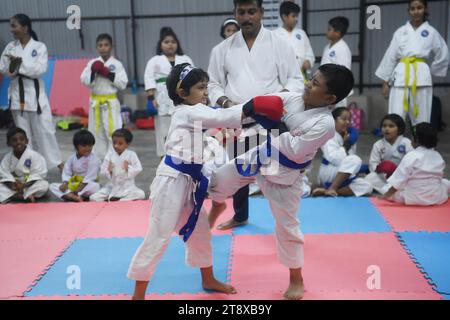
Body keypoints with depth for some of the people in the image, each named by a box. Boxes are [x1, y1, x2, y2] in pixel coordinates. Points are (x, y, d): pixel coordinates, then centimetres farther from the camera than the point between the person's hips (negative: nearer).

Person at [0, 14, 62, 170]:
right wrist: (13, 64, -16)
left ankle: (57, 161, 11)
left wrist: (20, 63, -21)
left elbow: (41, 69, -15)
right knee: (23, 132, 9)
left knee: (45, 129, -1)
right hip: (17, 93, 4)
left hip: (35, 92, -3)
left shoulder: (39, 47, -5)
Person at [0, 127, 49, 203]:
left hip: (30, 185, -3)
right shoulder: (7, 158, 0)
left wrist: (25, 185, -25)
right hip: (14, 186, 3)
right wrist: (12, 184, -22)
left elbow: (37, 174, -16)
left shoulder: (34, 155, -12)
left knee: (44, 185, -29)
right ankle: (27, 196, -28)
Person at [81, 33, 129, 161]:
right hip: (96, 102, 3)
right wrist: (93, 72, -18)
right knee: (97, 132, 11)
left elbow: (123, 84, -8)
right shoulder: (92, 63, 4)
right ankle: (98, 159, 22)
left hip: (111, 102, -3)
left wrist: (109, 74, -16)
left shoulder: (116, 64, -2)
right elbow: (85, 81, -3)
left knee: (113, 132, -5)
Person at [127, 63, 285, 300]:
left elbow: (218, 122, 13)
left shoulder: (194, 114, 16)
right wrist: (255, 106, -26)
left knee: (200, 230, 20)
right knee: (158, 237, -4)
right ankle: (138, 294, 8)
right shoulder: (187, 112, -14)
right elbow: (221, 118, -24)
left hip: (188, 180, 10)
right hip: (172, 180, -10)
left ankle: (208, 280, 38)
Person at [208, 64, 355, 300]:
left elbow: (295, 152, -27)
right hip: (263, 156, 6)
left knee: (287, 226, 3)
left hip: (284, 175, -6)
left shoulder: (325, 124, -26)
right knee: (219, 179, 12)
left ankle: (296, 280, 24)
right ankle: (218, 205, 51)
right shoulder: (293, 98, -8)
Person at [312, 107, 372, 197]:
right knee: (355, 160, -27)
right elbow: (334, 158, -27)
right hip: (328, 174, -8)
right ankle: (331, 189, -29)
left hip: (344, 178, 8)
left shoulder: (350, 136, 7)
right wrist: (345, 146, -18)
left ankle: (326, 191, -21)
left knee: (367, 187, -11)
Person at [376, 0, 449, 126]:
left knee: (421, 118, 1)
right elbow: (390, 57, 10)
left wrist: (429, 72, 11)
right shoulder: (400, 32, 11)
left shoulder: (431, 32, 8)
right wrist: (386, 81, 7)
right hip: (400, 76, 1)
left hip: (421, 77, 0)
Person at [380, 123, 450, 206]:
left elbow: (399, 179, -14)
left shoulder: (411, 156, -13)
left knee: (389, 188, 16)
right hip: (436, 197, 3)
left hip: (414, 198, -3)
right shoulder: (438, 156, 4)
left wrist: (386, 195, -10)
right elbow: (440, 175, 12)